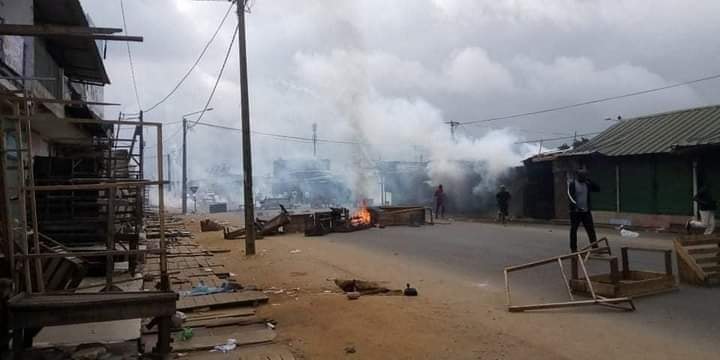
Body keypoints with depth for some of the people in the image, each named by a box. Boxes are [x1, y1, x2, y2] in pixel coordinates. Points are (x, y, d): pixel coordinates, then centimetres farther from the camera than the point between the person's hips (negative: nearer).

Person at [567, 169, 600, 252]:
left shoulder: (587, 184, 9)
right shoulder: (572, 183, -7)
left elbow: (597, 189, 6)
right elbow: (570, 196, -16)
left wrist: (590, 181, -6)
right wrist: (576, 206, -28)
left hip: (586, 211, 4)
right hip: (575, 211, -4)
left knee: (591, 230, 4)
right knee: (573, 230, 4)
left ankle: (595, 247, 10)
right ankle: (574, 249, 11)